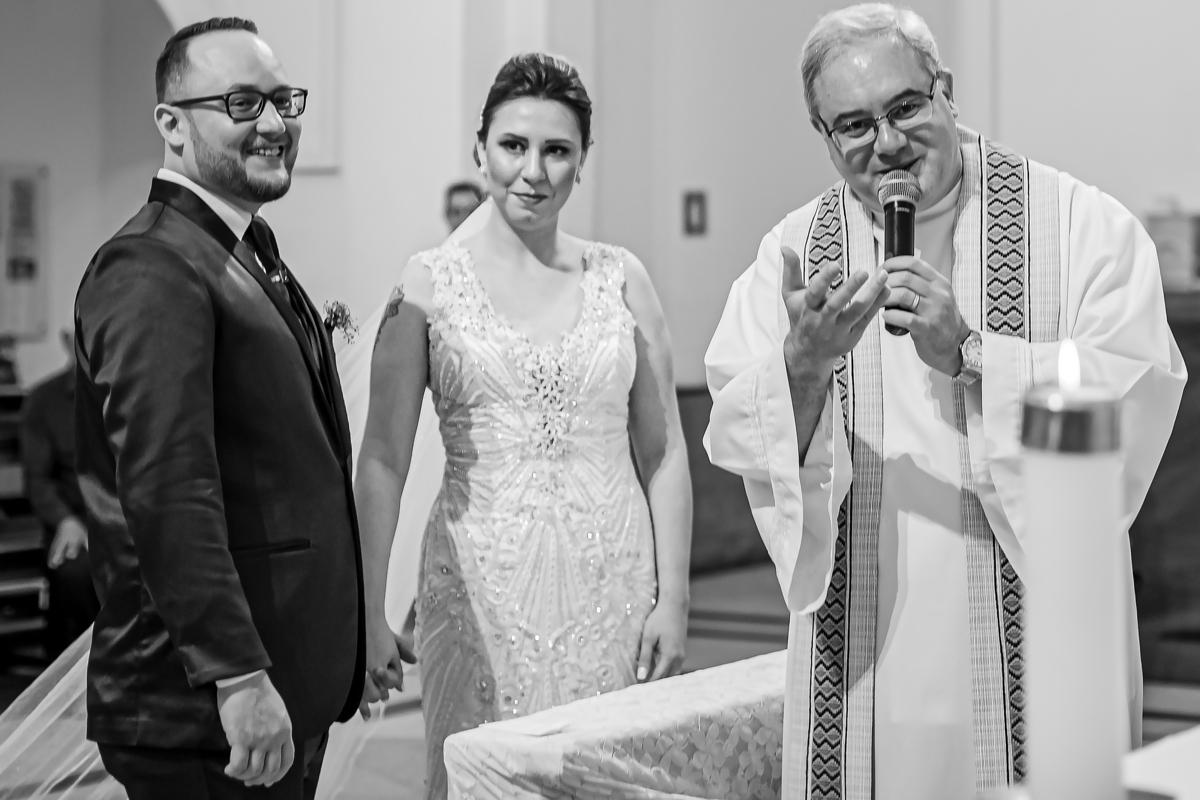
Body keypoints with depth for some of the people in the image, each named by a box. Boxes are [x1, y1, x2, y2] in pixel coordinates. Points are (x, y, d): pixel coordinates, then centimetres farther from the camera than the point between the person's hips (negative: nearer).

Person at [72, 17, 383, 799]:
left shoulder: (252, 255, 16)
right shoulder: (152, 270, -16)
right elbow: (165, 492, -24)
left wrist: (345, 649, 19)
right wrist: (237, 676, -26)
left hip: (290, 690, 9)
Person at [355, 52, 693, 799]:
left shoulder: (621, 278, 4)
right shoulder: (430, 282, 0)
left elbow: (663, 452, 6)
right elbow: (383, 458, -1)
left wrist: (673, 597, 0)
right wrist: (368, 611, -5)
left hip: (612, 585, 2)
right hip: (483, 585, -1)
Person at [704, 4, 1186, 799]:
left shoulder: (1081, 224, -3)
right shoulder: (793, 252, 4)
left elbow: (1139, 399, -14)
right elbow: (738, 443, -4)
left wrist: (969, 352, -23)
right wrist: (805, 362, -23)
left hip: (1032, 642, -2)